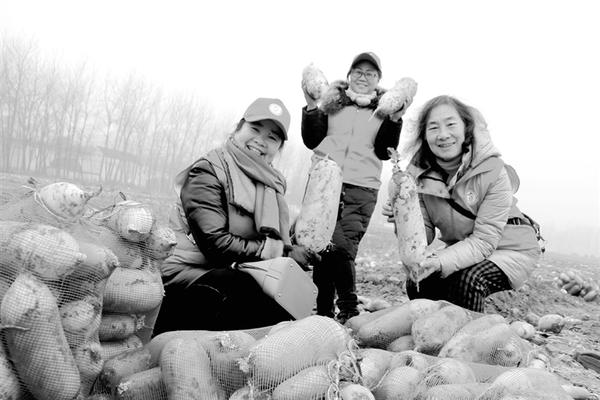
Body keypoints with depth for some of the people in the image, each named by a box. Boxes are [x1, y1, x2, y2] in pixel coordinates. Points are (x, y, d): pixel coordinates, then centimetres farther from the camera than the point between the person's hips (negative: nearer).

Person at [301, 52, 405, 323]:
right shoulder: (332, 101, 17)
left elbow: (384, 152, 6)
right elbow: (311, 141, 9)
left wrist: (395, 120, -6)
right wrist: (313, 108, -3)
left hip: (361, 189, -1)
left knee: (343, 247, -13)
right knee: (327, 244, -9)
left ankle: (325, 309, 1)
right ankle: (348, 308, 5)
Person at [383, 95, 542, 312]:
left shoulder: (493, 171, -26)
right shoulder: (421, 174, -12)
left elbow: (485, 239, -27)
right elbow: (425, 234, -10)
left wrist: (441, 262, -41)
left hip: (511, 248, -4)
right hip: (464, 250, 5)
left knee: (469, 280, -31)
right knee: (417, 283, -15)